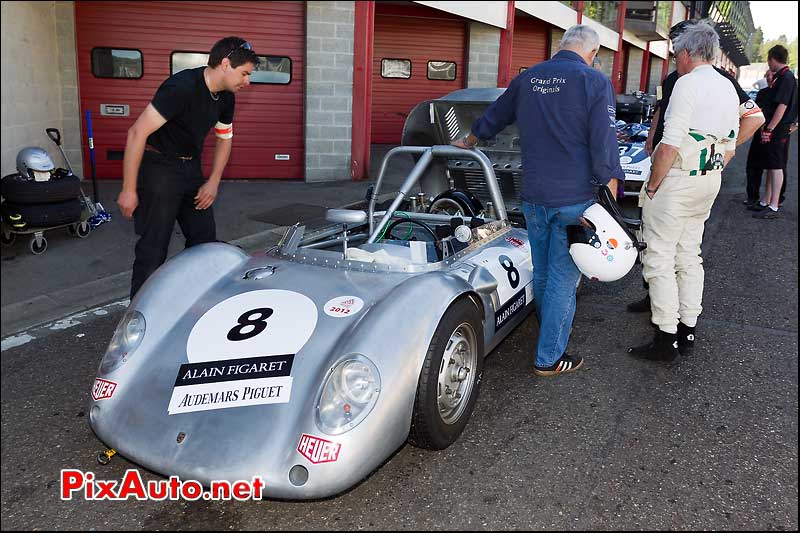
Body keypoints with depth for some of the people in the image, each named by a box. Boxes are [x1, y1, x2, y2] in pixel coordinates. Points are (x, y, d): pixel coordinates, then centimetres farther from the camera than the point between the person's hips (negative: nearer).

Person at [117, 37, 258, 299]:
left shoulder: (225, 98, 1)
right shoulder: (182, 87, -24)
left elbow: (225, 139, 17)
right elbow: (137, 132, -25)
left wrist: (213, 182, 6)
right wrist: (129, 190, -23)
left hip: (191, 169, 8)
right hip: (158, 167, -8)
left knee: (205, 242, 9)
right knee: (153, 249, -7)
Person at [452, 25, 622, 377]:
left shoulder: (528, 78, 10)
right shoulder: (595, 82, -7)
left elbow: (494, 117, 25)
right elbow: (604, 143, -14)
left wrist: (470, 140, 43)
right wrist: (611, 192, -9)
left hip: (533, 197, 5)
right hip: (575, 199, -5)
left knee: (542, 273, 19)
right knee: (563, 278, 3)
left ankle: (552, 336, 38)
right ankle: (549, 358, 10)